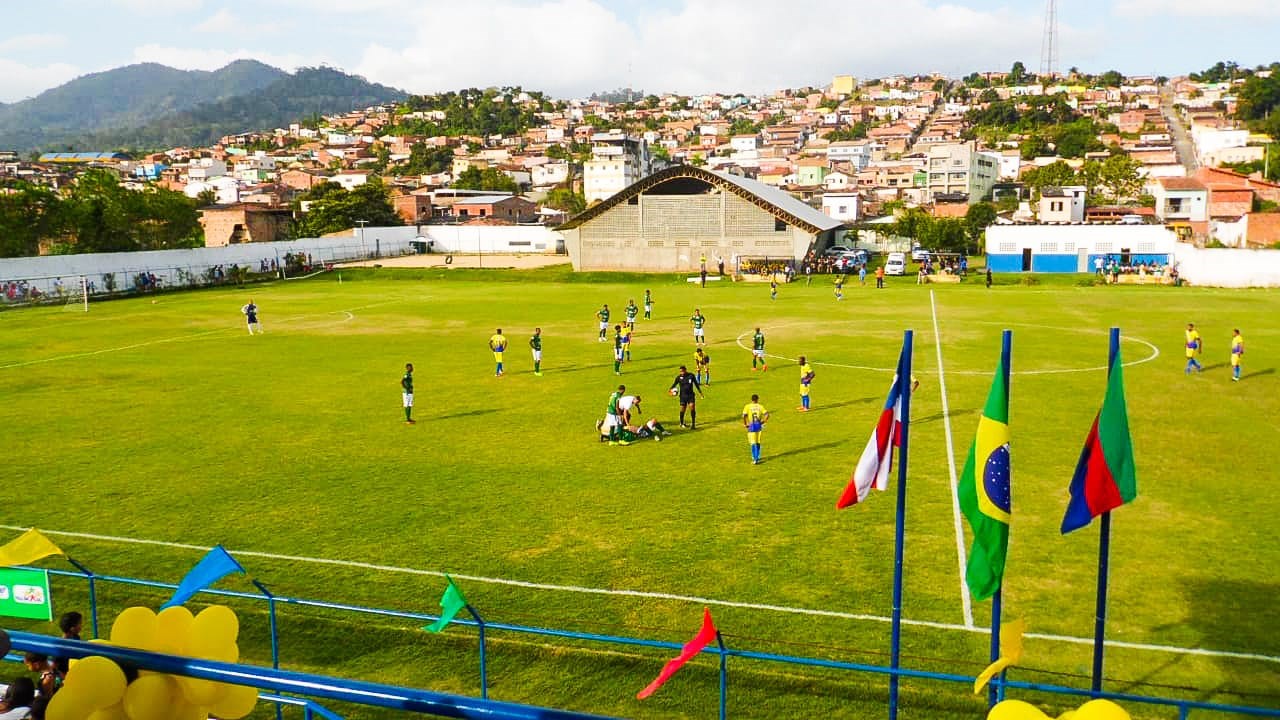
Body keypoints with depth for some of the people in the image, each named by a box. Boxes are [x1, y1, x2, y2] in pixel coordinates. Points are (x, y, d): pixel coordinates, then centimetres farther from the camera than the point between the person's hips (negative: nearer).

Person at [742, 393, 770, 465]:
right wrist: (763, 421, 5)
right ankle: (757, 457, 28)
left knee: (753, 443, -2)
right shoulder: (760, 406, 4)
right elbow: (767, 414, -7)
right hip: (759, 425, 2)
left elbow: (744, 416, -14)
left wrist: (745, 424, -2)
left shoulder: (747, 406, -1)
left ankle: (755, 459, -10)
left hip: (751, 426, -2)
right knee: (758, 442, 17)